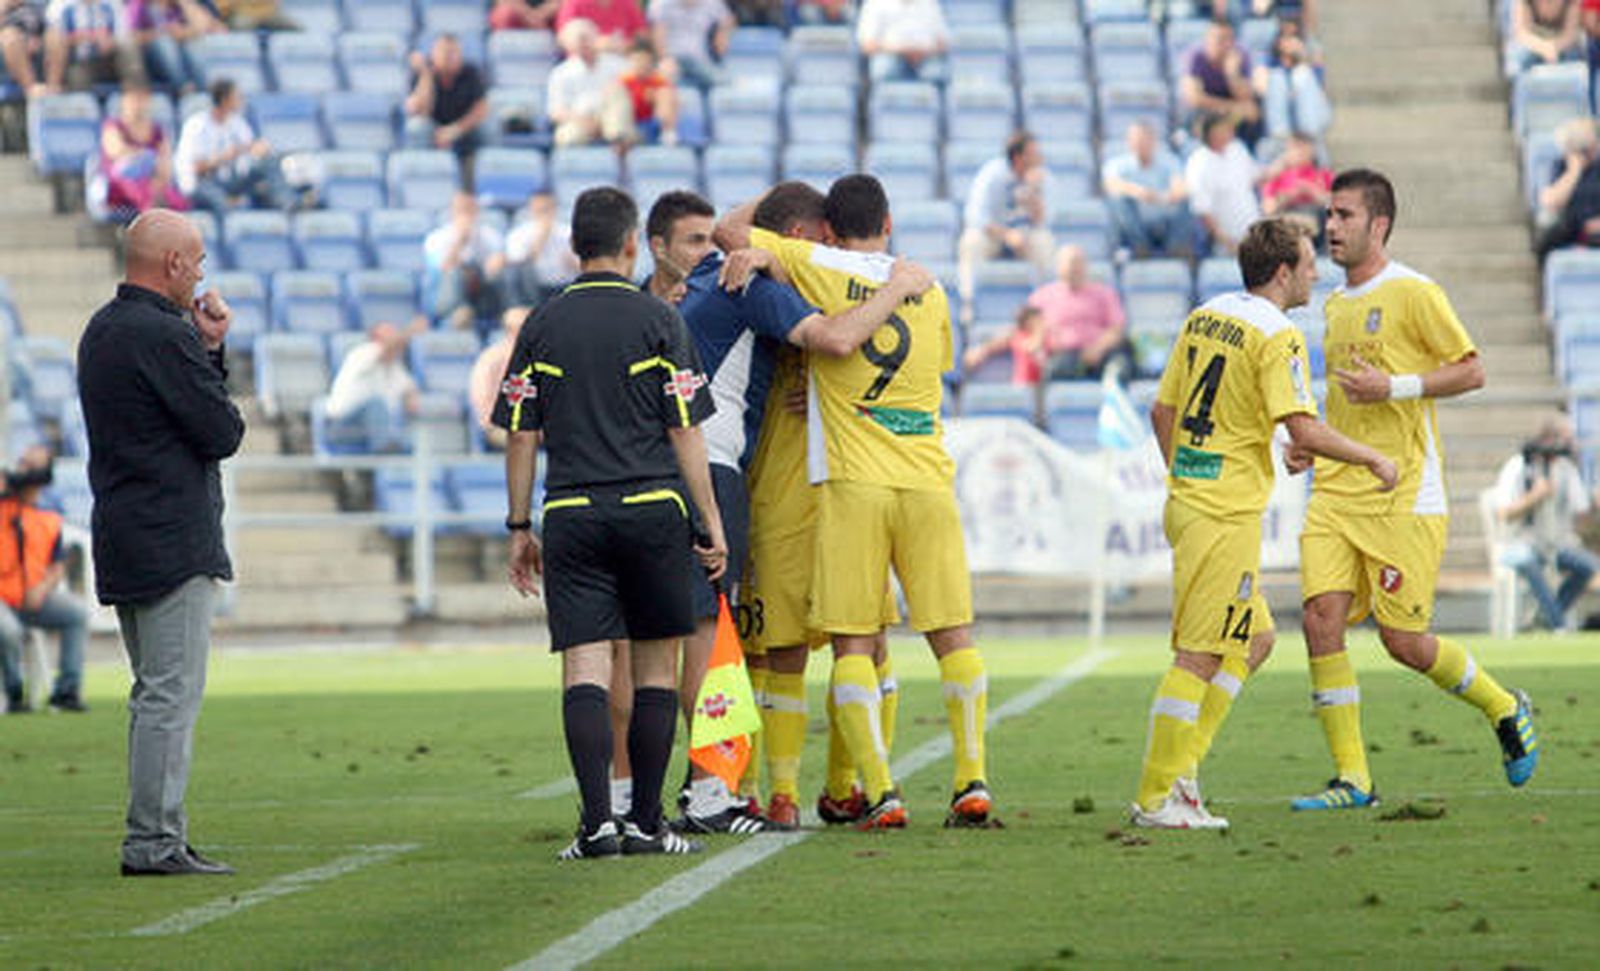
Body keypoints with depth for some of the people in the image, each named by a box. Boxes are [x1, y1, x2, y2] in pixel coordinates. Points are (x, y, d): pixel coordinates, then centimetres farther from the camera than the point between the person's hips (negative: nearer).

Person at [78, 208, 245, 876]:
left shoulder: (101, 332, 14)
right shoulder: (165, 336, -16)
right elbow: (223, 433, -13)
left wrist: (208, 349, 7)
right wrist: (208, 351, 1)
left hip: (122, 541, 10)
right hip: (174, 544, -10)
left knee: (154, 693, 15)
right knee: (172, 695, -8)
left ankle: (154, 839, 16)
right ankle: (154, 842, -9)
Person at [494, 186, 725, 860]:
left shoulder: (543, 327, 6)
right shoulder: (658, 322, 0)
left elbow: (521, 436, 6)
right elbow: (685, 432, -1)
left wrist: (520, 528, 12)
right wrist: (712, 524, 3)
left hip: (570, 517, 1)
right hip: (652, 507, -1)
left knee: (584, 669, -3)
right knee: (656, 666, 8)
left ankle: (596, 821, -15)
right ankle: (645, 823, 7)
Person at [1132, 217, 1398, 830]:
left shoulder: (1203, 318, 12)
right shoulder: (1276, 336, -13)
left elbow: (1163, 412, 16)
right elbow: (1303, 430, -21)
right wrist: (1373, 460, -8)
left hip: (1187, 499, 9)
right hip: (1227, 515, -9)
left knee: (1255, 639, 18)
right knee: (1199, 657, -6)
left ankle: (1181, 764, 12)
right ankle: (1156, 799, -4)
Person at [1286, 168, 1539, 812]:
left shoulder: (1413, 293, -6)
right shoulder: (1337, 305, 17)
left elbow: (1471, 371, -8)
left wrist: (1392, 387, -18)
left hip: (1404, 496, -7)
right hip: (1335, 493, 7)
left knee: (1403, 641, -5)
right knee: (1321, 619, -10)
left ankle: (1506, 710, 22)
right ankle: (1352, 779, -4)